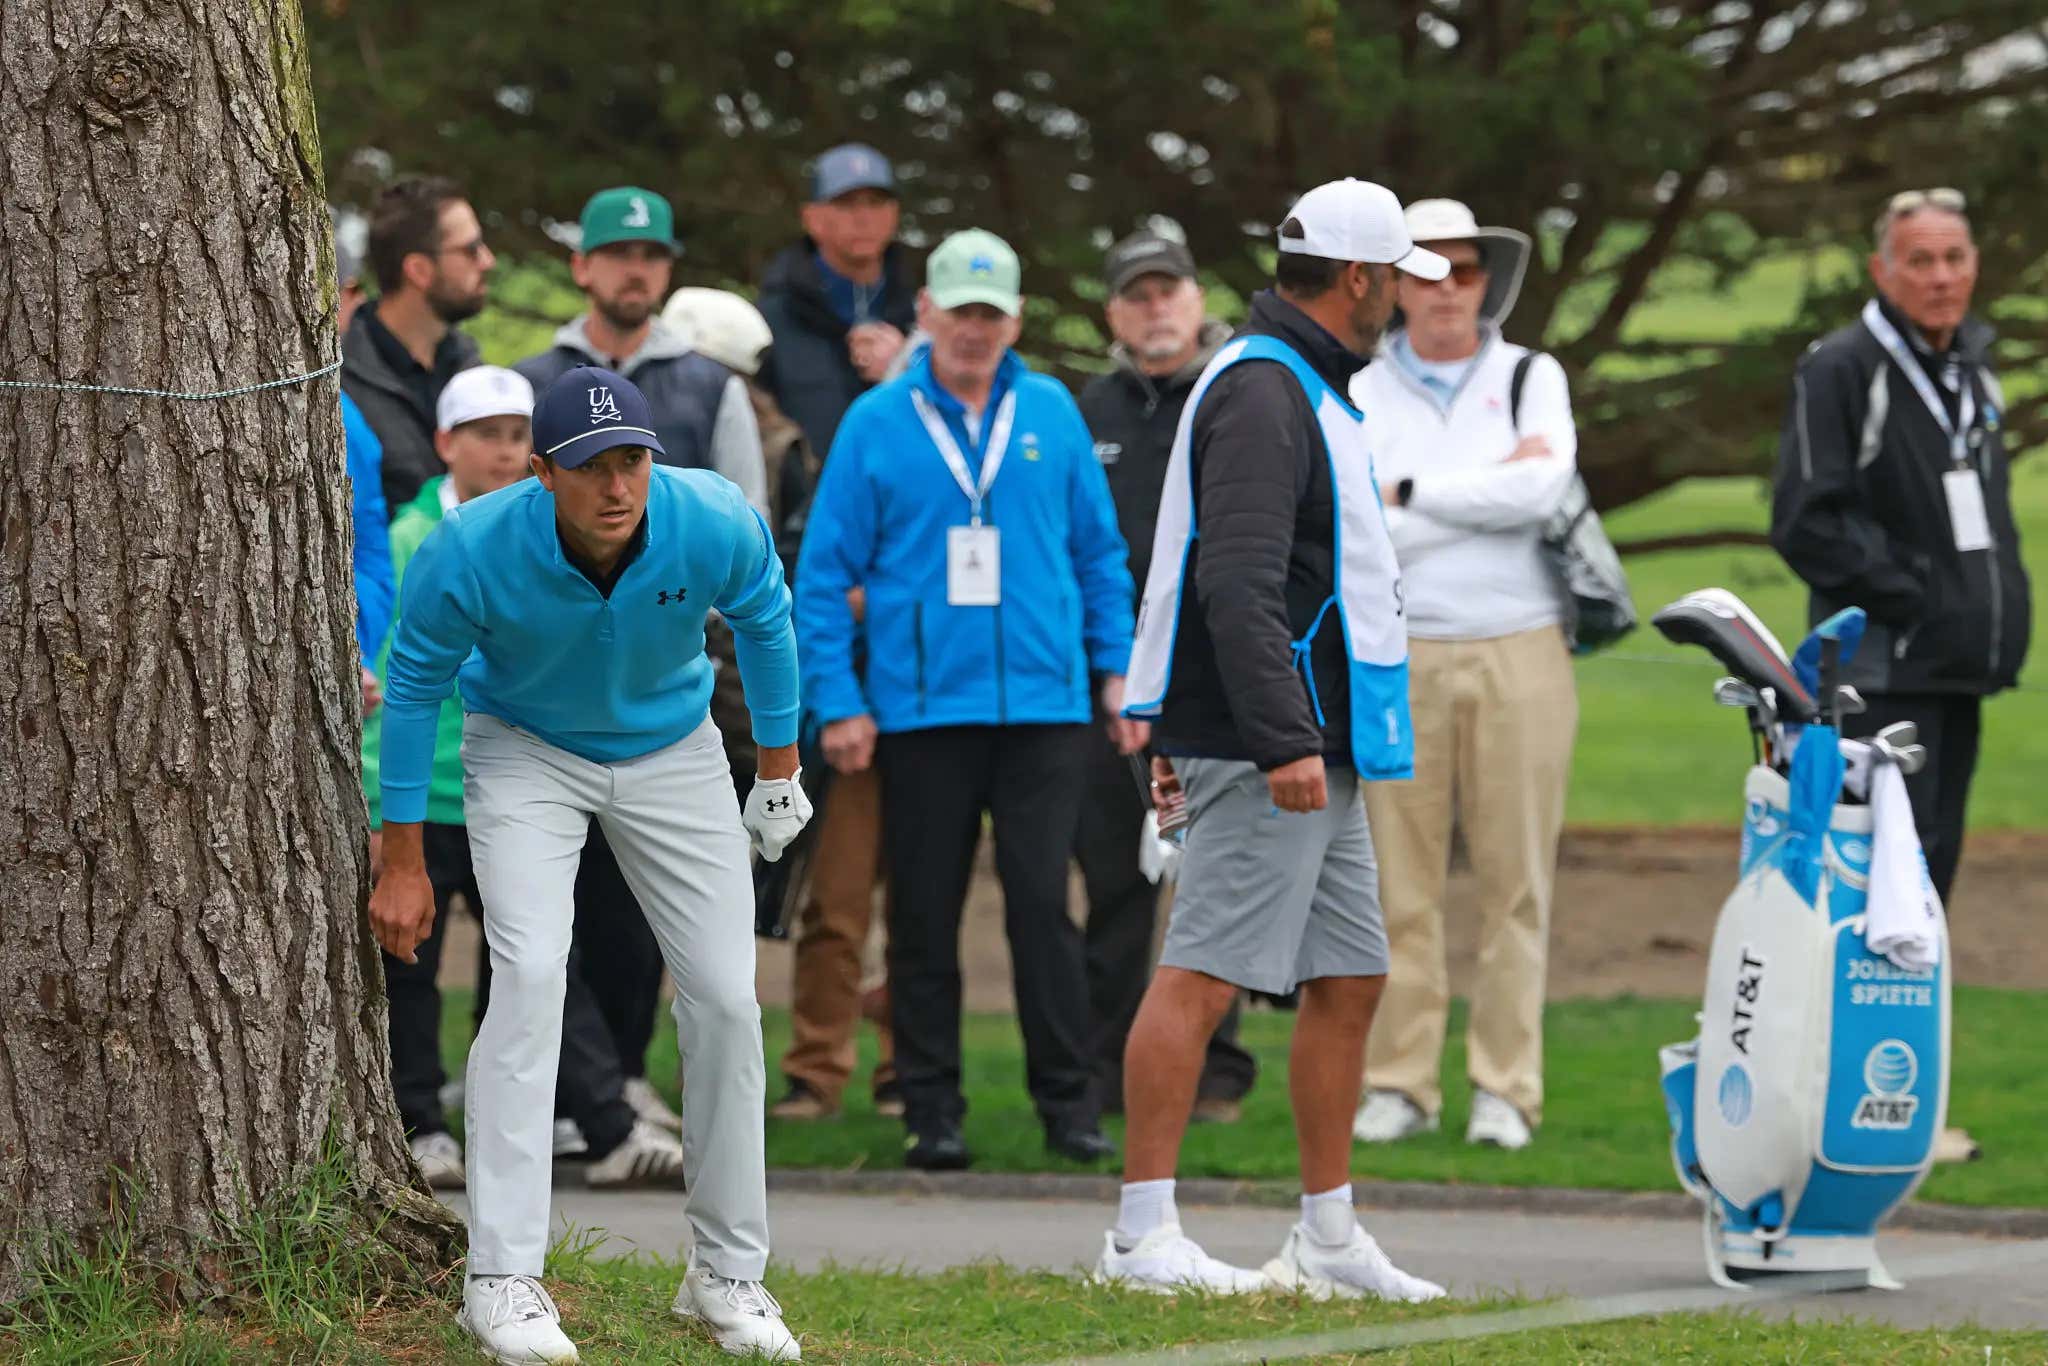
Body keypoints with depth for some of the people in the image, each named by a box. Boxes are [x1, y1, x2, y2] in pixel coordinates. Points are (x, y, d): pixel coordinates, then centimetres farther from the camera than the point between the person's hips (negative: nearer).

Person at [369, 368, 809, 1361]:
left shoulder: (718, 526, -27)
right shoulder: (470, 553, -31)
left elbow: (763, 620, -4)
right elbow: (414, 684, -14)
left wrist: (779, 767, 7)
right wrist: (403, 861, -10)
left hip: (670, 750, 2)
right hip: (525, 754, -2)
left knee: (725, 999, -2)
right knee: (530, 975, -22)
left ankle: (727, 1275, 14)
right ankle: (502, 1280, -22)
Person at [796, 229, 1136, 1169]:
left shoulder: (1051, 414, 8)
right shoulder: (877, 423, 2)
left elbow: (1099, 551, 14)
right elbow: (824, 570, 2)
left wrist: (1116, 668, 7)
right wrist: (837, 702, -3)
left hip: (1043, 704, 0)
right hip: (922, 707, 0)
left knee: (1042, 901, -7)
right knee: (924, 915, 4)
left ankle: (1068, 1101, 0)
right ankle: (932, 1108, 11)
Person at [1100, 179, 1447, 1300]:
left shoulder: (1303, 389, 21)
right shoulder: (1262, 393, -13)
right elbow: (1238, 583, -23)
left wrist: (1179, 731, 27)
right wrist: (1281, 740, -28)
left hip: (1315, 751, 11)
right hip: (1267, 751, -11)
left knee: (1349, 979, 11)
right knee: (1201, 976, -10)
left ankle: (1330, 1238, 16)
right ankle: (1141, 1236, -11)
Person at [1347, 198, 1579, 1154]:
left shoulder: (1531, 380, 10)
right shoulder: (1355, 400, 8)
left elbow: (1540, 490, -9)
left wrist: (1408, 494, -6)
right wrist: (1492, 492, -8)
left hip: (1519, 658, 0)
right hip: (1398, 661, 0)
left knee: (1516, 880, -1)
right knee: (1399, 882, -2)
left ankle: (1506, 1089, 3)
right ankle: (1400, 1084, 4)